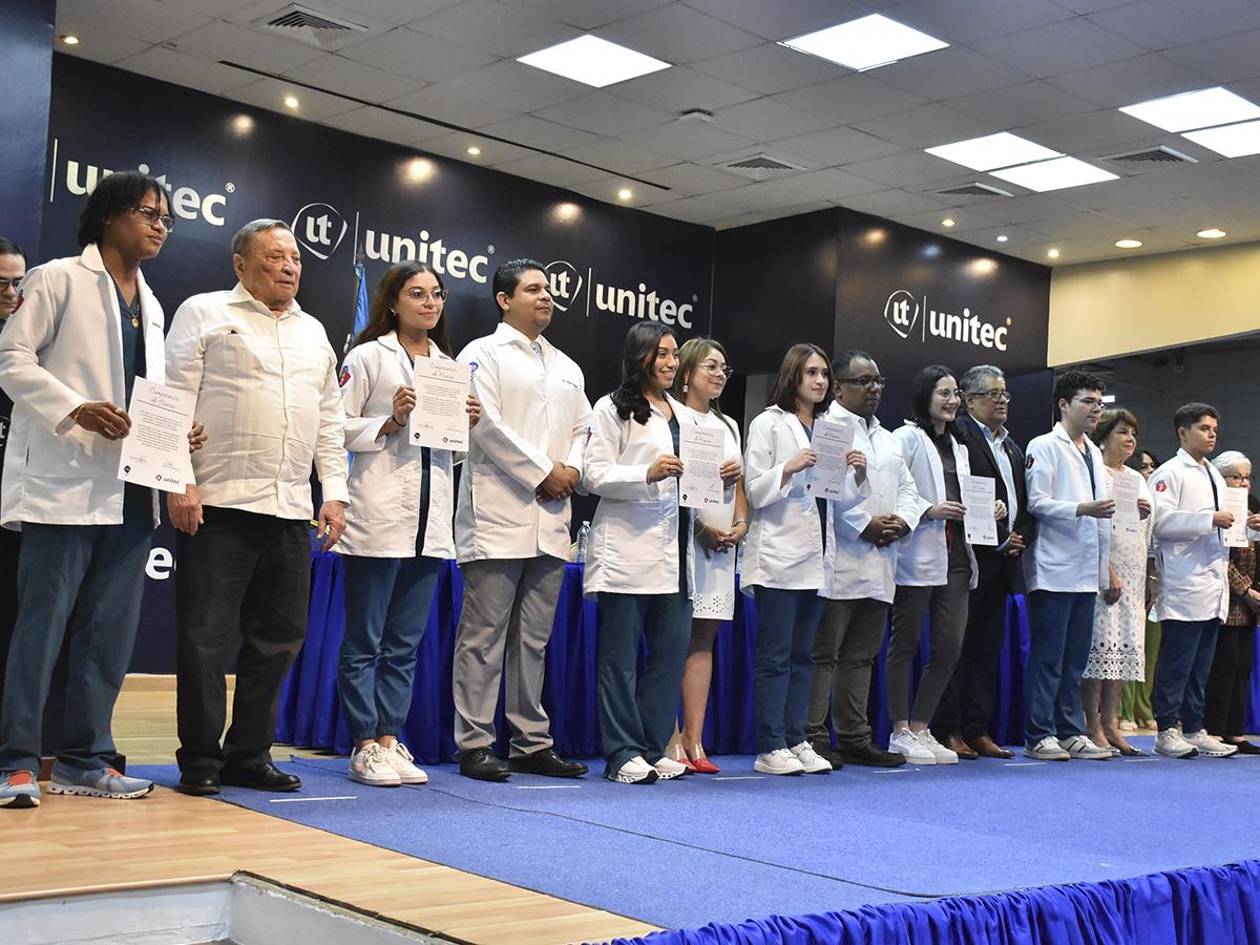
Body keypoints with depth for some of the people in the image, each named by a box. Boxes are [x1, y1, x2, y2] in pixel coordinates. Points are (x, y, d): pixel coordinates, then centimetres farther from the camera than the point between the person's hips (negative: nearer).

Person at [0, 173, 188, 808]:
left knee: (111, 630, 6)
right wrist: (75, 409, -19)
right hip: (66, 481, -6)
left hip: (131, 489, 7)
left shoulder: (151, 306, 21)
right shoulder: (59, 279, 2)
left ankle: (84, 759, 14)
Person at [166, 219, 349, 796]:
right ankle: (199, 760, 9)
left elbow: (330, 420, 20)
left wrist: (334, 493, 11)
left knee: (278, 639, 8)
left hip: (291, 510, 6)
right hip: (218, 506, -5)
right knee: (206, 639, -2)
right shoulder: (205, 314, 4)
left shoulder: (313, 332, 20)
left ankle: (249, 755, 18)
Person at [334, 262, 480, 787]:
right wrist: (390, 421, -15)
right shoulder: (368, 357, 1)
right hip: (379, 517, -6)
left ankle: (390, 740, 16)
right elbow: (337, 427, -5)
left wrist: (466, 426, 2)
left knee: (405, 644, 9)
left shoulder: (449, 366, 17)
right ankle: (365, 747, 6)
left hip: (431, 522, 6)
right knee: (364, 642, 0)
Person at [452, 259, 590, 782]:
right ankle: (474, 745, 1)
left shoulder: (566, 366, 22)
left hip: (550, 520, 6)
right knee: (484, 637, -4)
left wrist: (572, 469, -2)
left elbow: (582, 428, 18)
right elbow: (487, 425, -9)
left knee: (534, 639, 9)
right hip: (498, 517, -6)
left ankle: (531, 743, 15)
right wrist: (543, 472, -10)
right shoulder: (483, 353, 2)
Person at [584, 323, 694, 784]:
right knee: (621, 656, -2)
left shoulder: (681, 413, 21)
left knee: (671, 651, 5)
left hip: (672, 551, 7)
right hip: (627, 549, -7)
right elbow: (594, 474, -8)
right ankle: (623, 754, 3)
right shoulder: (613, 408, 0)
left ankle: (654, 748, 14)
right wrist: (648, 474, -19)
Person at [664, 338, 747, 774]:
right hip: (683, 538, -7)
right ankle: (672, 739, -5)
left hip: (722, 543, 7)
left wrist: (741, 523, 5)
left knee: (703, 640, 5)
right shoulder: (672, 417, -1)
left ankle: (694, 740, 6)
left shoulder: (728, 426, 22)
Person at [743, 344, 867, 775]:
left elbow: (841, 498, 17)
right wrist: (789, 468, -21)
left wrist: (858, 473, -2)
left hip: (815, 557, 6)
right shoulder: (768, 424, -1)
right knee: (775, 655, -5)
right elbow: (755, 491, -6)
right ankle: (771, 747, -2)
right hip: (778, 554, -6)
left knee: (803, 655, 8)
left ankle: (797, 740, 13)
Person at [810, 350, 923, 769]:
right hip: (839, 563, -8)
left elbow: (908, 489, 21)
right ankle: (813, 737, -1)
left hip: (879, 565, 8)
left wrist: (901, 521, 0)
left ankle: (854, 738, 18)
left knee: (861, 656, 12)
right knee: (823, 653, -6)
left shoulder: (888, 439, 24)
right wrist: (866, 524, -15)